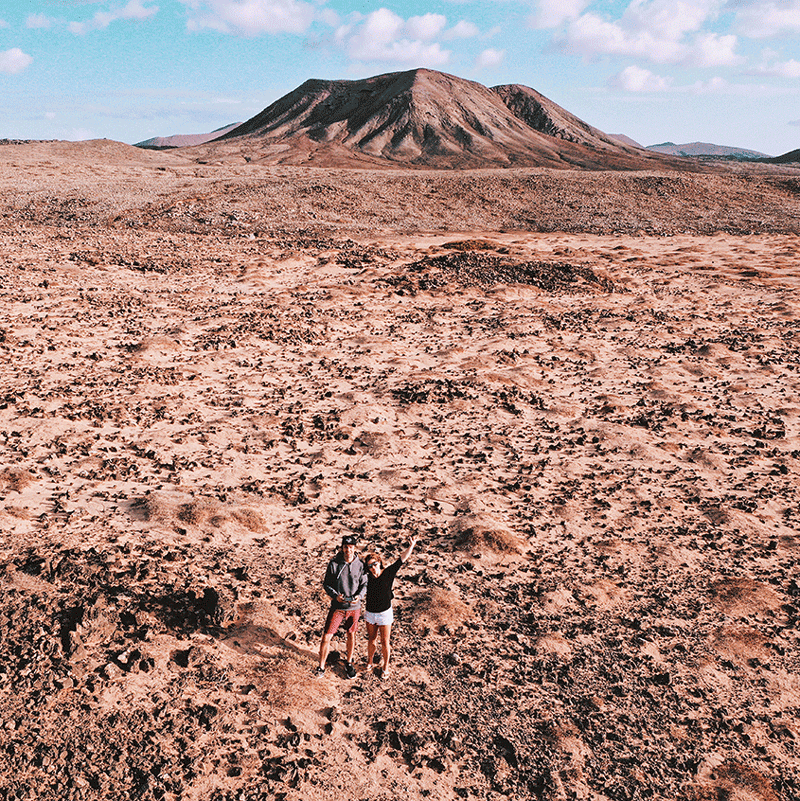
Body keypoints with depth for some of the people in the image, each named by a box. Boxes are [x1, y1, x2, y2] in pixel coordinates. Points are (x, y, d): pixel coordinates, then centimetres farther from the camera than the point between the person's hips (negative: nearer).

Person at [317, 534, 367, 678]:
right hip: (337, 607, -1)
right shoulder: (333, 564, -9)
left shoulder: (360, 565, -5)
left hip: (354, 607, 2)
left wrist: (359, 596, -17)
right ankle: (321, 667, 15)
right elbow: (326, 584, -2)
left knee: (351, 635, 16)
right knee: (326, 636, -3)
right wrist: (336, 596, -19)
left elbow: (364, 584, 3)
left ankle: (349, 663, 39)